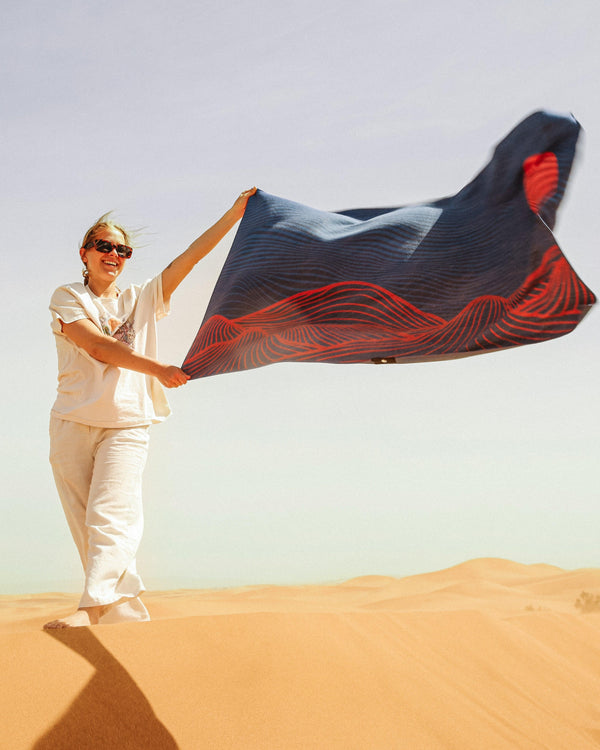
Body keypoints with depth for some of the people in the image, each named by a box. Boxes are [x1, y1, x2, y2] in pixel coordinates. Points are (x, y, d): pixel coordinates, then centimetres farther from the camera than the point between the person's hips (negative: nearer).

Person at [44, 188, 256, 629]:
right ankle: (128, 614, 5)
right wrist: (159, 370, -18)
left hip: (127, 425, 0)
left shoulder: (142, 299, 17)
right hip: (73, 424, 0)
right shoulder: (67, 298, 7)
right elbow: (98, 347, -9)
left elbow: (189, 258, 10)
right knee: (87, 525, -1)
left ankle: (92, 607, -30)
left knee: (110, 516, -18)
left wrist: (234, 214, 5)